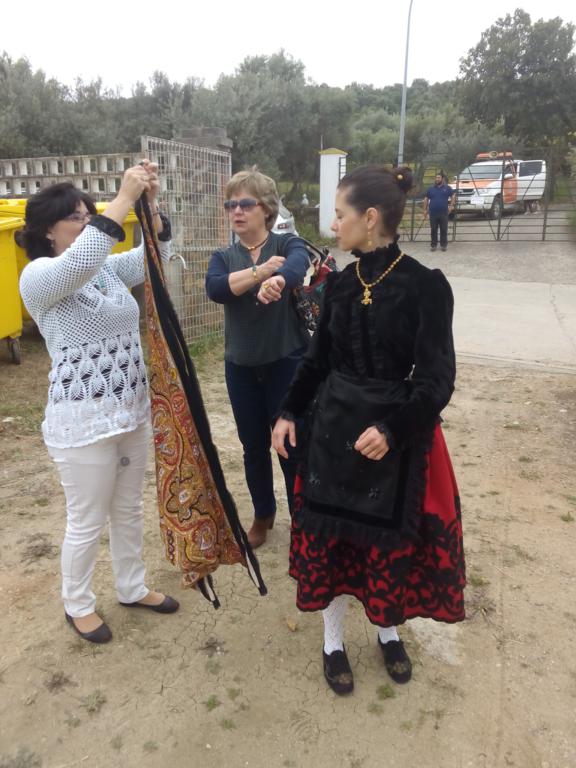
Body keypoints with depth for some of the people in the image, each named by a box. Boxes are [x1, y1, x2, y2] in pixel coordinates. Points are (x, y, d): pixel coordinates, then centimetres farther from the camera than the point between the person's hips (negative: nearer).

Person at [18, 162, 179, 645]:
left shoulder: (107, 267, 8)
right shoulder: (38, 276, -12)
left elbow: (153, 256, -2)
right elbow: (81, 262, -32)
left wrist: (150, 203, -16)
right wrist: (124, 198, -32)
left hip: (132, 411, 7)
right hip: (82, 421, -6)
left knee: (129, 509, 20)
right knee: (87, 522, 10)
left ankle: (132, 588, 41)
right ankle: (77, 605, 35)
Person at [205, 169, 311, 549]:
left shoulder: (287, 244, -3)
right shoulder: (223, 257, 6)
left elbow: (298, 264, -29)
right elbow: (216, 289, -16)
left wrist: (278, 280, -50)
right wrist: (261, 271, -24)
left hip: (287, 362, -3)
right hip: (241, 367, 4)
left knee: (292, 445, 3)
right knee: (254, 447, 14)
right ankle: (263, 514, 36)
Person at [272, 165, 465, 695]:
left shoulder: (425, 285, -12)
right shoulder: (340, 284, 3)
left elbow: (436, 378, -14)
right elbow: (318, 359, 10)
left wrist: (392, 428, -25)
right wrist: (290, 413, 3)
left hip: (397, 437, -4)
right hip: (332, 430, 4)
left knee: (393, 540, 12)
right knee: (328, 537, 11)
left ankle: (388, 632, 41)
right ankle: (333, 641, 34)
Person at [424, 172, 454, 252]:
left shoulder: (447, 188, 7)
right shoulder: (430, 189, 9)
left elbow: (452, 197, 14)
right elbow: (426, 199, 13)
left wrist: (451, 206, 2)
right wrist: (425, 209, 7)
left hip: (444, 213, -1)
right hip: (433, 213, 1)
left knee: (444, 230, 2)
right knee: (433, 230, 4)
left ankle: (444, 245, 8)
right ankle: (433, 245, 11)